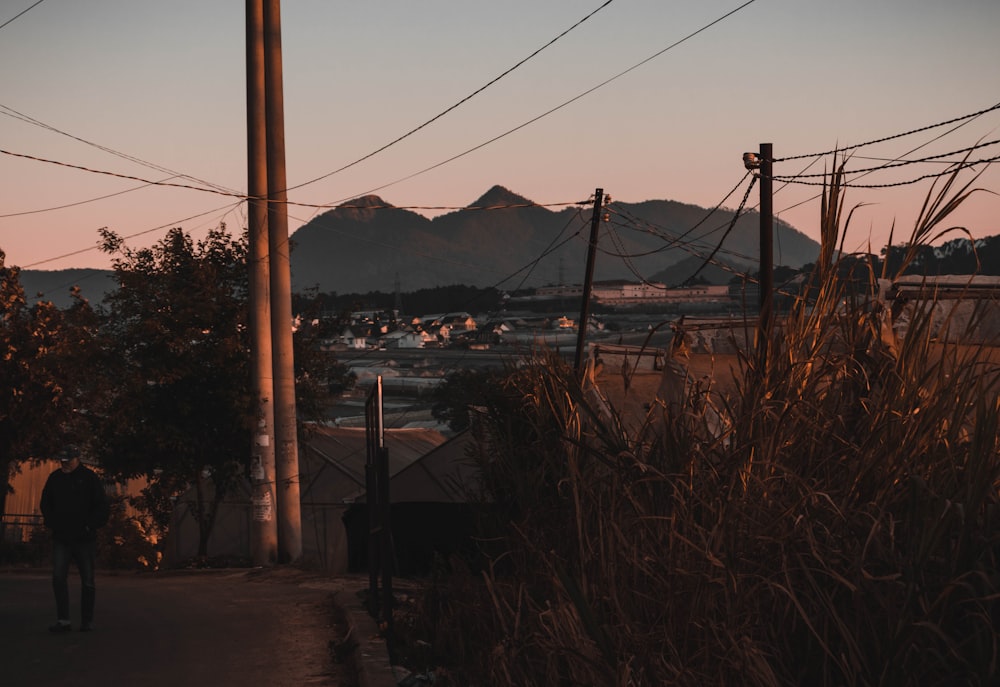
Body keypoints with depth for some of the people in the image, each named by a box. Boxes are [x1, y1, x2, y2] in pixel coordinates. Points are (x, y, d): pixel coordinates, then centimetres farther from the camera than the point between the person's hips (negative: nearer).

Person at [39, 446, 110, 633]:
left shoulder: (89, 477, -4)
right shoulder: (55, 478, 7)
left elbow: (102, 506, -3)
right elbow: (46, 503, 19)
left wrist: (90, 526, -9)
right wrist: (52, 523, 6)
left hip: (85, 539, -2)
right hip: (61, 538, 2)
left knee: (87, 581, 3)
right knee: (58, 577, -11)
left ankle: (87, 621, 13)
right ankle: (63, 620, -9)